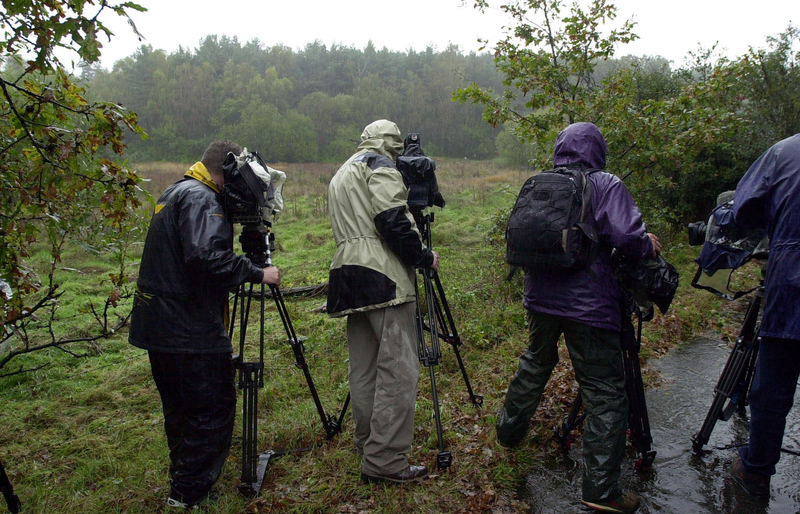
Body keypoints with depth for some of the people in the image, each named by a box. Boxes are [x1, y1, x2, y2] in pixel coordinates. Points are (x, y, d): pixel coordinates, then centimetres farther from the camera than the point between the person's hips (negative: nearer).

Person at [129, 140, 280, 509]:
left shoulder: (176, 192, 17)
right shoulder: (200, 198, -15)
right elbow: (206, 255, -30)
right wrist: (257, 273, -20)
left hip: (160, 325, 11)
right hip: (190, 329, -11)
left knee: (182, 409, 21)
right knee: (214, 408, 0)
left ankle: (183, 483, 34)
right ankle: (189, 492, 8)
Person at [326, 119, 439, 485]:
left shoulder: (340, 175, 28)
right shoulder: (380, 165, 0)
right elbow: (393, 221, -14)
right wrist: (423, 257, -3)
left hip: (348, 278, 10)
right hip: (383, 276, -9)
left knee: (363, 370, 13)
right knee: (398, 369, -8)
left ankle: (368, 449, 22)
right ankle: (385, 462, -6)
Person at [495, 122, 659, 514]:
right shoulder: (606, 186, -7)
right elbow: (626, 236, -18)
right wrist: (649, 246, 2)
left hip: (540, 297, 6)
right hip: (588, 304, -6)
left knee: (535, 363, 27)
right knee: (605, 392, 2)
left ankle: (509, 429, 44)